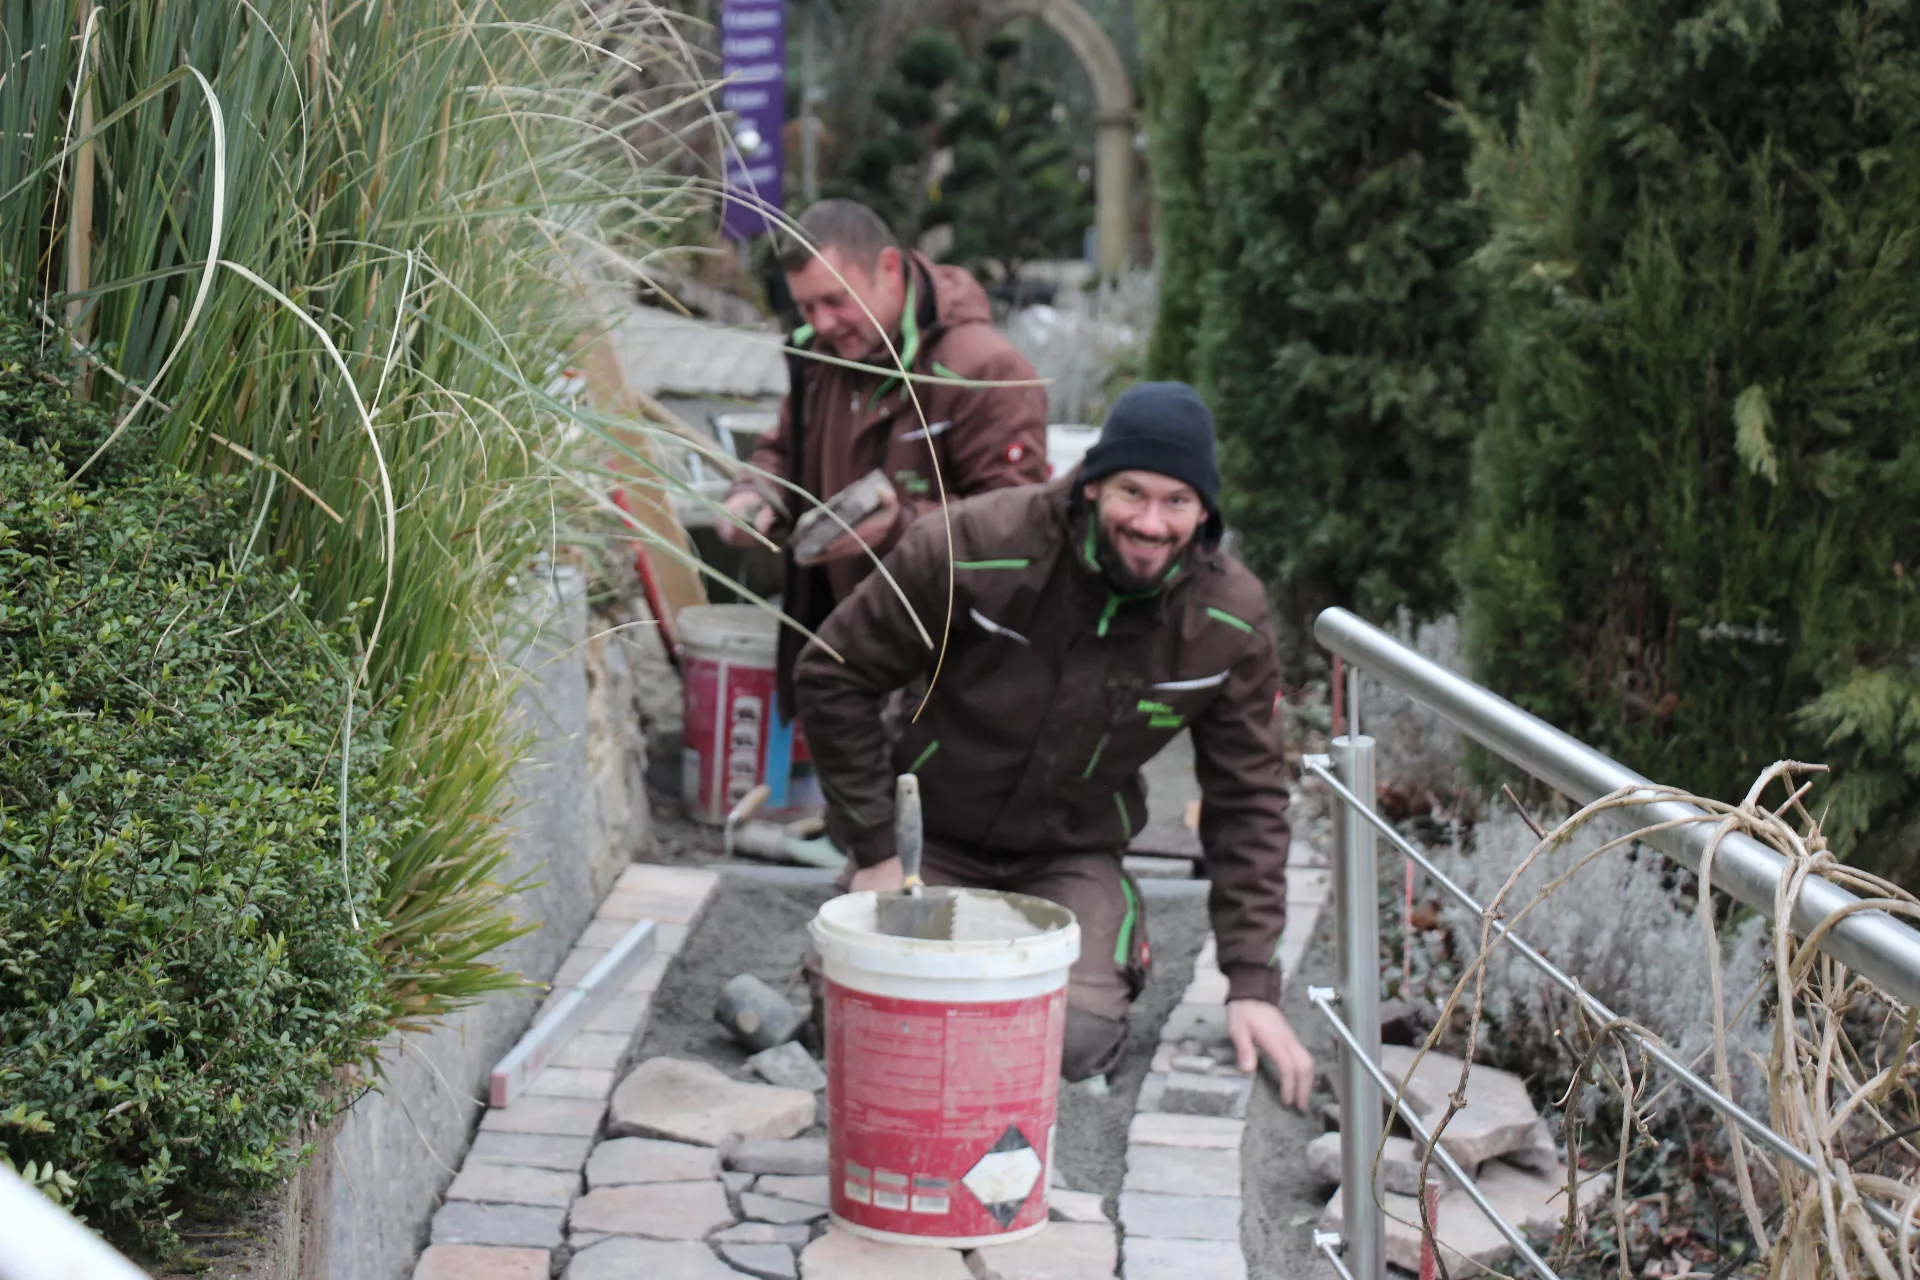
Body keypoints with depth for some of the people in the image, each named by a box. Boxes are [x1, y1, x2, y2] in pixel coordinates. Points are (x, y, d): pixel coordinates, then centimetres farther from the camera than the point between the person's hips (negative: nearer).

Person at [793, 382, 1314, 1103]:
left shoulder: (1230, 620, -13)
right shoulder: (979, 546, -22)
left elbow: (1246, 799, -3)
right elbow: (834, 676, -11)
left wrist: (1253, 983, -9)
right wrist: (874, 850, -11)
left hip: (1072, 855, 1)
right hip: (930, 836, -1)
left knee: (1079, 1040, -23)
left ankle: (1113, 947, 13)